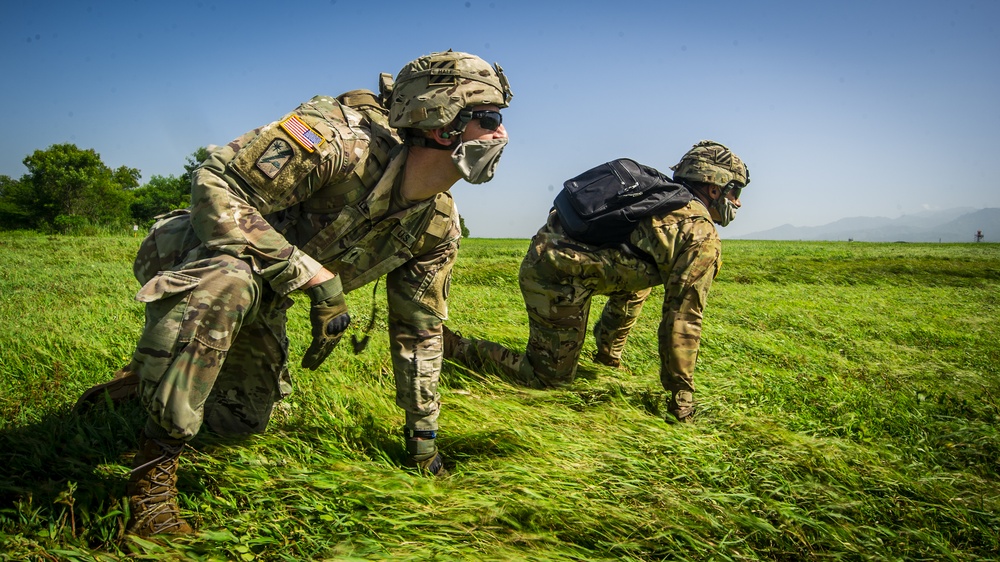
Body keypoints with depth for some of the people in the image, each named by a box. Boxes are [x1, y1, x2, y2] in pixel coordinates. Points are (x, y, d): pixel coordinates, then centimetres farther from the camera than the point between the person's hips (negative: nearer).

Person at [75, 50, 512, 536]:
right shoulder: (347, 137, -32)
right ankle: (155, 462, -25)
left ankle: (153, 378, 43)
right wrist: (317, 279, -36)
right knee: (225, 286, -41)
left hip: (259, 305, 7)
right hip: (199, 256, -7)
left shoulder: (439, 228, -8)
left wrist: (423, 432, 6)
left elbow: (418, 329, 3)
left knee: (245, 422, 15)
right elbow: (214, 185, -34)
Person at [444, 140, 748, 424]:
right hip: (560, 275, -9)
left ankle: (607, 357, 35)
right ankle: (451, 344, 4)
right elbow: (683, 317, -5)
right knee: (549, 378, 7)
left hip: (544, 253, 10)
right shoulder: (703, 236, -2)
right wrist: (682, 395, 3)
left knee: (636, 286, 29)